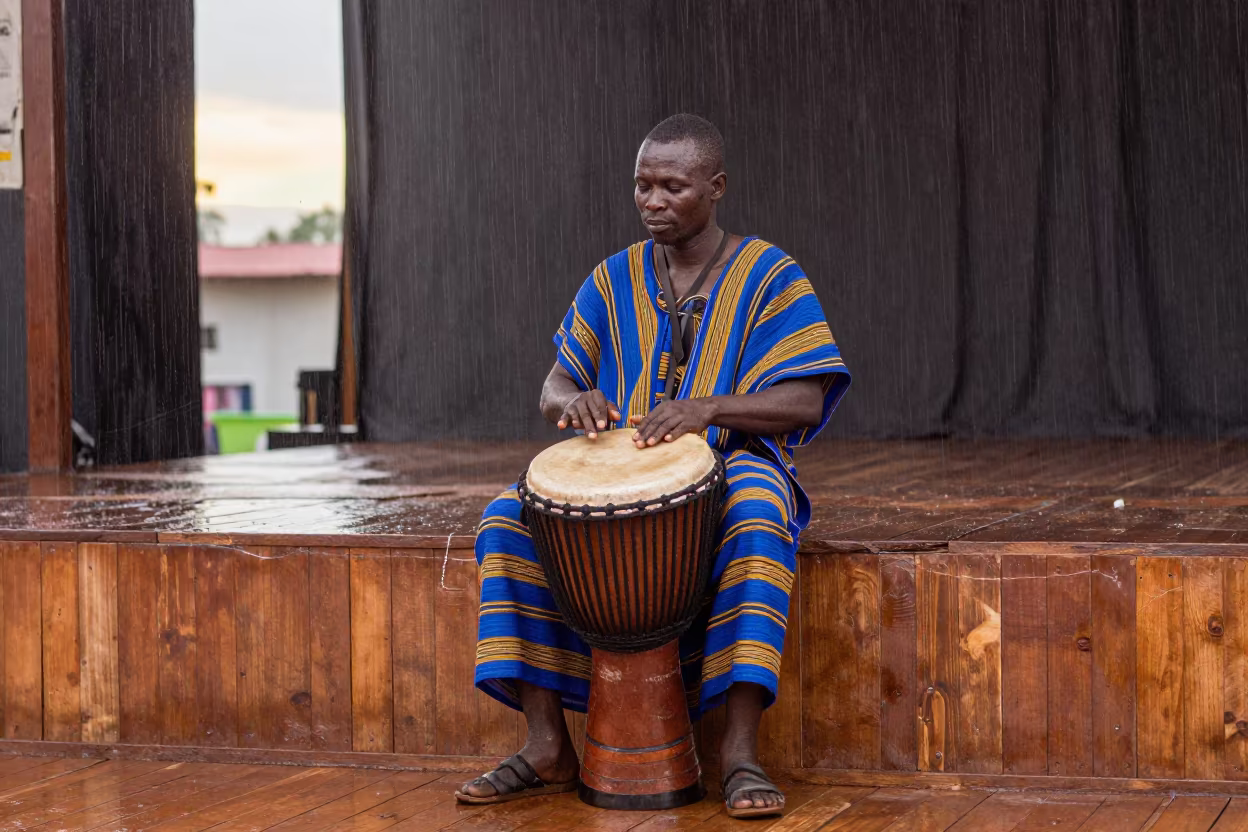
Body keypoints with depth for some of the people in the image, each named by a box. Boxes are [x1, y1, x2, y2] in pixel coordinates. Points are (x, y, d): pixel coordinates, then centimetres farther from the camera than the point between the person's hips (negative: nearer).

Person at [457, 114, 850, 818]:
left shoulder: (768, 276, -2)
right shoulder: (613, 281, 10)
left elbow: (805, 401, -11)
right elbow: (553, 388, 9)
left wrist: (705, 408, -28)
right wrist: (575, 398, -18)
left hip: (732, 468, -4)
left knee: (757, 520, -40)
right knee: (510, 517, -21)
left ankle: (741, 749, -38)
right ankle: (549, 748, -19)